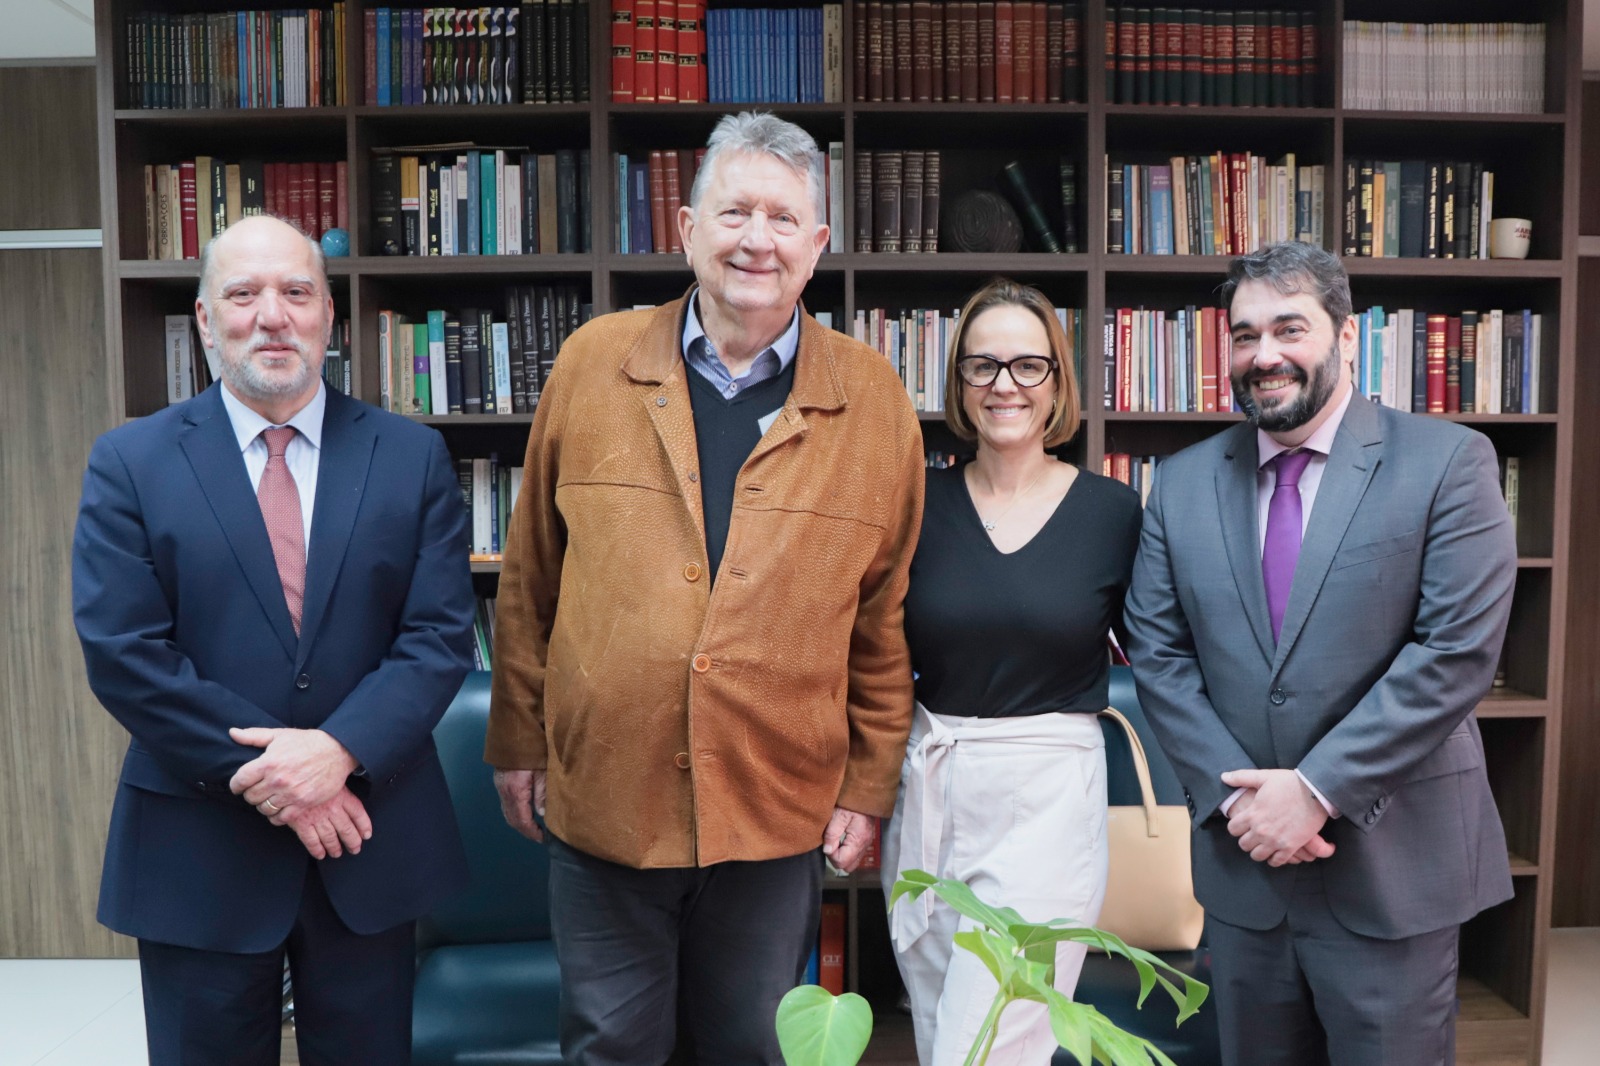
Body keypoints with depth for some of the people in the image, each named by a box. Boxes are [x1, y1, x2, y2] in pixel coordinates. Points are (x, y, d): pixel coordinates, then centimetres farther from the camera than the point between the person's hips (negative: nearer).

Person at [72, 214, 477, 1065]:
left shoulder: (413, 457, 0)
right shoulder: (129, 463, -1)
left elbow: (441, 635, -5)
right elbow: (121, 652, -9)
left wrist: (339, 749, -18)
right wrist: (261, 774, -15)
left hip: (369, 838, 1)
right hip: (197, 852, -1)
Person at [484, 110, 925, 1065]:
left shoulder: (873, 400, -2)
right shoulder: (593, 364, -1)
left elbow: (885, 616, 2)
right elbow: (531, 578, 5)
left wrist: (870, 788, 3)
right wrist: (519, 740, 7)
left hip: (781, 809, 0)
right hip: (601, 798, 1)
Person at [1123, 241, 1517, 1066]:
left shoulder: (1446, 462, -7)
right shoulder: (1183, 483, 3)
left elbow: (1458, 650, -14)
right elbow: (1156, 655, 1)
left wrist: (1318, 789, -17)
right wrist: (1234, 793, -10)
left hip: (1391, 866, -3)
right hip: (1241, 855, 3)